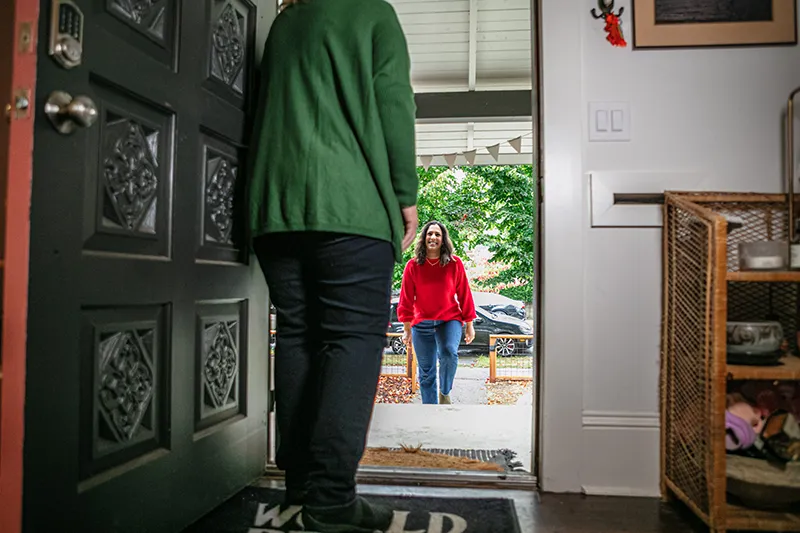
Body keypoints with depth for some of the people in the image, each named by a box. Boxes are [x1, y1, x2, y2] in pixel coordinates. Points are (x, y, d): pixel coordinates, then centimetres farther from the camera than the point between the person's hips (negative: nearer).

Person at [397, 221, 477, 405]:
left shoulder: (455, 263, -4)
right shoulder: (413, 265, -4)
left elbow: (464, 294, 1)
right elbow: (406, 299, 1)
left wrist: (469, 324, 4)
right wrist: (407, 329, 2)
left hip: (450, 319, -1)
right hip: (422, 324, 1)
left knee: (449, 352, -29)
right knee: (426, 372, 7)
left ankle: (445, 392, -1)